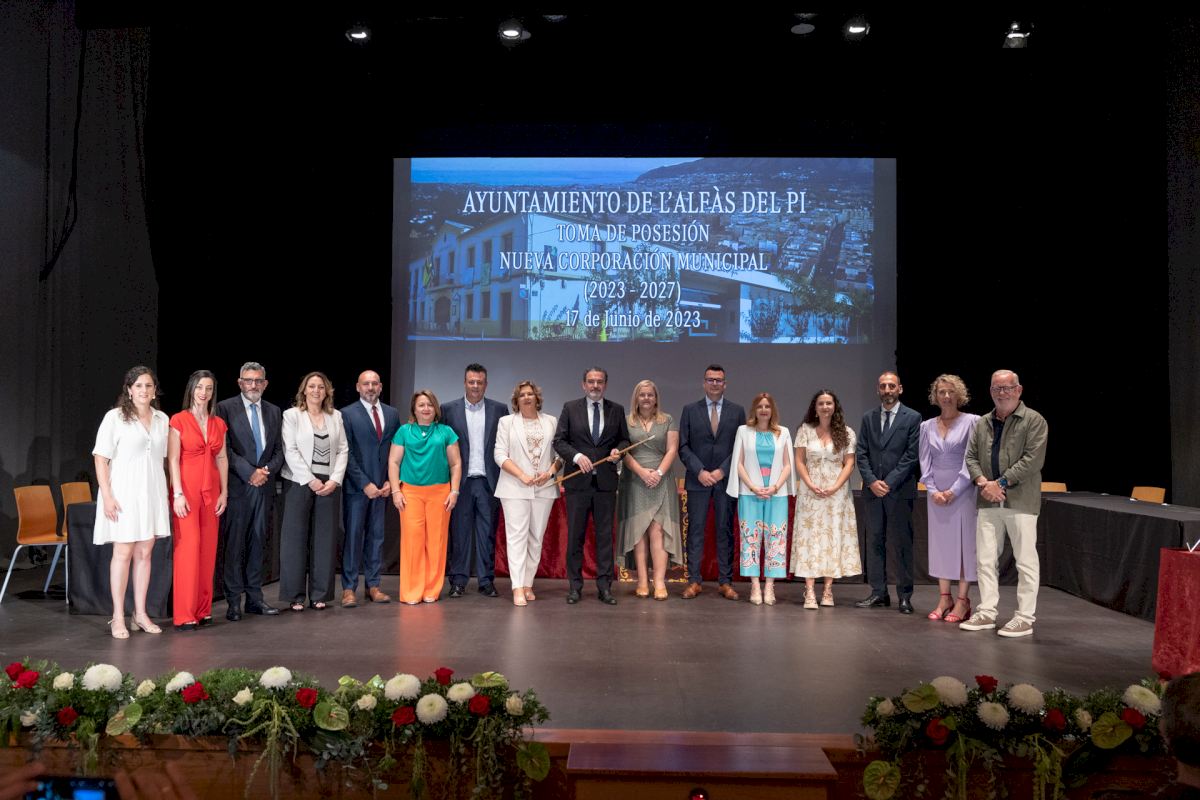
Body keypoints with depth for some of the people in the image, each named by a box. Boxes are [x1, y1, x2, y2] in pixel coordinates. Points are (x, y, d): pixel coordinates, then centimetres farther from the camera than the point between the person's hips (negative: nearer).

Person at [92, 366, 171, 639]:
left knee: (145, 553, 8)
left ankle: (140, 614, 16)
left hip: (152, 493, 4)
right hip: (124, 493, -4)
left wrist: (166, 493, 12)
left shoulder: (162, 419, 9)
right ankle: (118, 618, 7)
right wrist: (107, 496, -13)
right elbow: (101, 459, -7)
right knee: (123, 553, -2)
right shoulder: (115, 417, -4)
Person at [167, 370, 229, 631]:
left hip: (211, 491, 5)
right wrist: (178, 493, -13)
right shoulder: (178, 420, -2)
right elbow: (173, 459, -7)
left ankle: (203, 610, 12)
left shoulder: (219, 424, 12)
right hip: (187, 489, -5)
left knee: (208, 549, 4)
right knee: (188, 548, -8)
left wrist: (224, 492, 6)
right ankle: (184, 615, -2)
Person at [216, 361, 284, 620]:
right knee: (234, 544, -1)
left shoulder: (274, 412, 14)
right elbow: (226, 449, -8)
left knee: (258, 543, 9)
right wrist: (250, 473, -13)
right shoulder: (225, 409, -1)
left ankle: (254, 597, 16)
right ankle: (234, 601, 6)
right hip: (236, 487, -5)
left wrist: (267, 470, -5)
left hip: (264, 486, 5)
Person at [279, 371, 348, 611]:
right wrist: (311, 480, -12)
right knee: (295, 538, 1)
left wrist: (335, 480, -5)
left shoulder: (336, 416, 11)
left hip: (329, 485, 3)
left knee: (324, 539, 4)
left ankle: (320, 594, 11)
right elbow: (290, 451, -6)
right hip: (299, 483, -3)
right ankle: (295, 595, 8)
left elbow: (343, 450, 8)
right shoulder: (292, 415, 2)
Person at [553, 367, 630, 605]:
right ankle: (574, 586, 14)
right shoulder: (570, 408, 4)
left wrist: (618, 450, -8)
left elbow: (624, 440, 14)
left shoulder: (616, 410, 9)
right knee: (575, 535, 4)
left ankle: (604, 586, 10)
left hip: (606, 481, 1)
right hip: (578, 480, -1)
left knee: (605, 534, 3)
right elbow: (559, 441, 0)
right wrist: (577, 456, -16)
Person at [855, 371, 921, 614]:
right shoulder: (868, 418, 11)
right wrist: (872, 481, -6)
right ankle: (878, 593, 13)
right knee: (874, 542, 6)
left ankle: (905, 596, 7)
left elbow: (911, 455, -6)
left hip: (900, 491, -4)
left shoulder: (912, 418, 0)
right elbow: (861, 453, 7)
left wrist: (889, 482, -11)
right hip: (872, 491, 4)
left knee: (902, 544, 0)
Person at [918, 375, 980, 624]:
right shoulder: (927, 426, 9)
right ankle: (944, 598, 12)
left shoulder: (971, 422, -2)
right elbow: (924, 461, 7)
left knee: (964, 542, -2)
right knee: (939, 542, 6)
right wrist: (933, 490, -6)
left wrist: (954, 491, -12)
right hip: (936, 492, 4)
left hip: (963, 490, -4)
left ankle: (962, 601, 2)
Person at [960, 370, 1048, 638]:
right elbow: (971, 457, 12)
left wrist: (1001, 483, -16)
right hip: (988, 501, 5)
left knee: (1025, 560, 1)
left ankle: (1025, 618, 9)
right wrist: (983, 482, -7)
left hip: (1020, 501, -5)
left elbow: (1033, 459, -12)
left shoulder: (1034, 421, -3)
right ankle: (986, 613, 17)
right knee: (985, 559, 8)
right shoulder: (982, 423, 14)